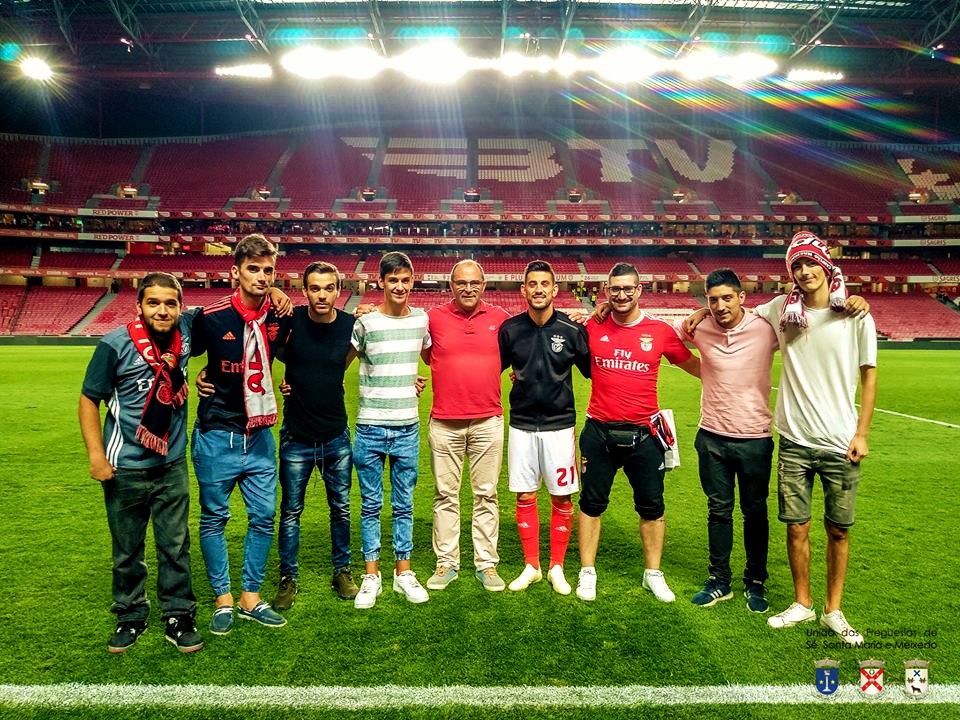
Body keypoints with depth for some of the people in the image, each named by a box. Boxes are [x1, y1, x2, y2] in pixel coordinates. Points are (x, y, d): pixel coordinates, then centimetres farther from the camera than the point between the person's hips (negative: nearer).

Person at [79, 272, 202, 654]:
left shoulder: (186, 331, -4)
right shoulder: (115, 345, -14)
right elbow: (89, 399, -6)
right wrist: (96, 454, -12)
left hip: (172, 464, 3)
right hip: (126, 468, -2)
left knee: (175, 546, 10)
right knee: (127, 550, 12)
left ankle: (179, 617, 24)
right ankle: (130, 617, 31)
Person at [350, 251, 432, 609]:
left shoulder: (422, 320, 4)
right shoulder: (365, 323, -6)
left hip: (407, 428, 2)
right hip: (370, 428, -2)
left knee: (404, 505, 11)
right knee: (371, 505, 7)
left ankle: (404, 573, 23)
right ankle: (371, 576, 20)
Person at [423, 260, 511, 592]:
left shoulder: (499, 317, 3)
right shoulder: (434, 317, -1)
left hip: (488, 421, 1)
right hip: (444, 423, 0)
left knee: (486, 495, 8)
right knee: (445, 495, 8)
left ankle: (486, 564, 19)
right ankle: (447, 563, 20)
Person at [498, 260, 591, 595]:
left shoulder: (572, 330, -6)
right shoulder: (510, 329, -2)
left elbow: (592, 372, 4)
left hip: (560, 425, -1)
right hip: (521, 425, 1)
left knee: (562, 498, 6)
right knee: (524, 497, 8)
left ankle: (557, 567, 23)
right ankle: (531, 566, 24)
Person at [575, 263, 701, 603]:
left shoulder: (660, 331, -2)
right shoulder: (592, 327, -2)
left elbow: (692, 364, 11)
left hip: (644, 433, 1)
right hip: (599, 432, 0)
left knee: (651, 506, 13)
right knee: (592, 503, 10)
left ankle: (653, 574, 31)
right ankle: (587, 573, 26)